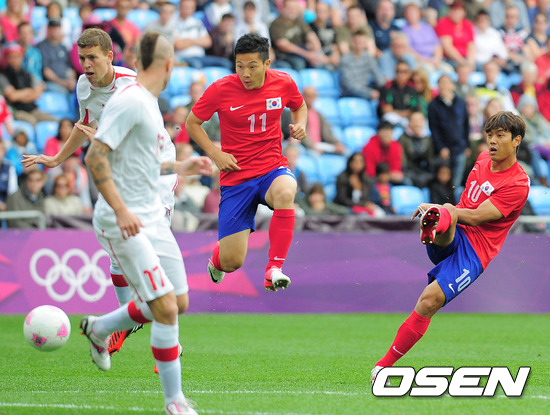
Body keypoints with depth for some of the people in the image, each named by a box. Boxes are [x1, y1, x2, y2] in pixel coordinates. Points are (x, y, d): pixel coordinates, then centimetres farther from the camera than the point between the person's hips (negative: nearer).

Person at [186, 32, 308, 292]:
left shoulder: (283, 83, -4)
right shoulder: (220, 90, -10)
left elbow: (299, 106, 19)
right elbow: (192, 123, 4)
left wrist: (300, 125, -3)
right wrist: (214, 153, -9)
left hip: (273, 168, 1)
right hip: (236, 177, -1)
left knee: (285, 192, -39)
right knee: (232, 262, -6)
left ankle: (274, 269, -30)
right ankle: (218, 257, 36)